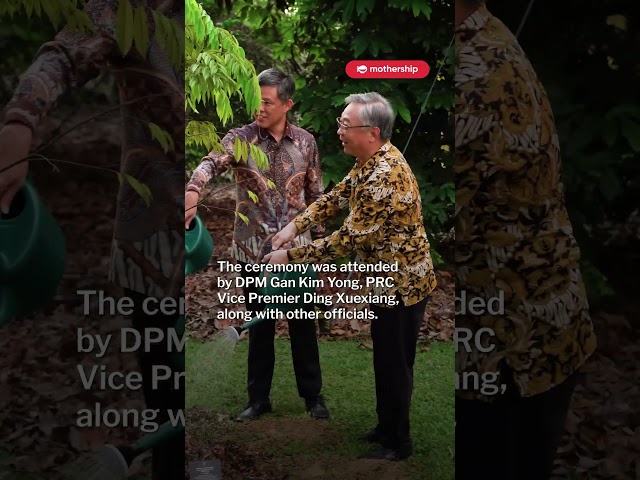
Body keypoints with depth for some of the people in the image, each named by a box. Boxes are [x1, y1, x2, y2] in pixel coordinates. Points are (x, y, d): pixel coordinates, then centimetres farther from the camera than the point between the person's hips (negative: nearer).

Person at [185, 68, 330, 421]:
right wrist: (193, 190, -48)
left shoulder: (305, 142, 1)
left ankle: (312, 394, 26)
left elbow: (315, 194, 8)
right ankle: (259, 398, 25)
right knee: (259, 326, 12)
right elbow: (212, 162, -28)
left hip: (296, 247, 1)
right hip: (253, 249, -1)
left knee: (303, 324, 11)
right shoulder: (240, 138, -7)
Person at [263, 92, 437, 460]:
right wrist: (295, 225, -3)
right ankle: (386, 428, 37)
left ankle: (399, 443, 22)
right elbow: (337, 197, 11)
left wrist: (291, 256, -21)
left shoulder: (384, 177, -30)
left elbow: (349, 241, -28)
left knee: (395, 365, 5)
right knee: (385, 360, 21)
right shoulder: (371, 161, 2)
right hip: (387, 280, 10)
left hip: (402, 283, -10)